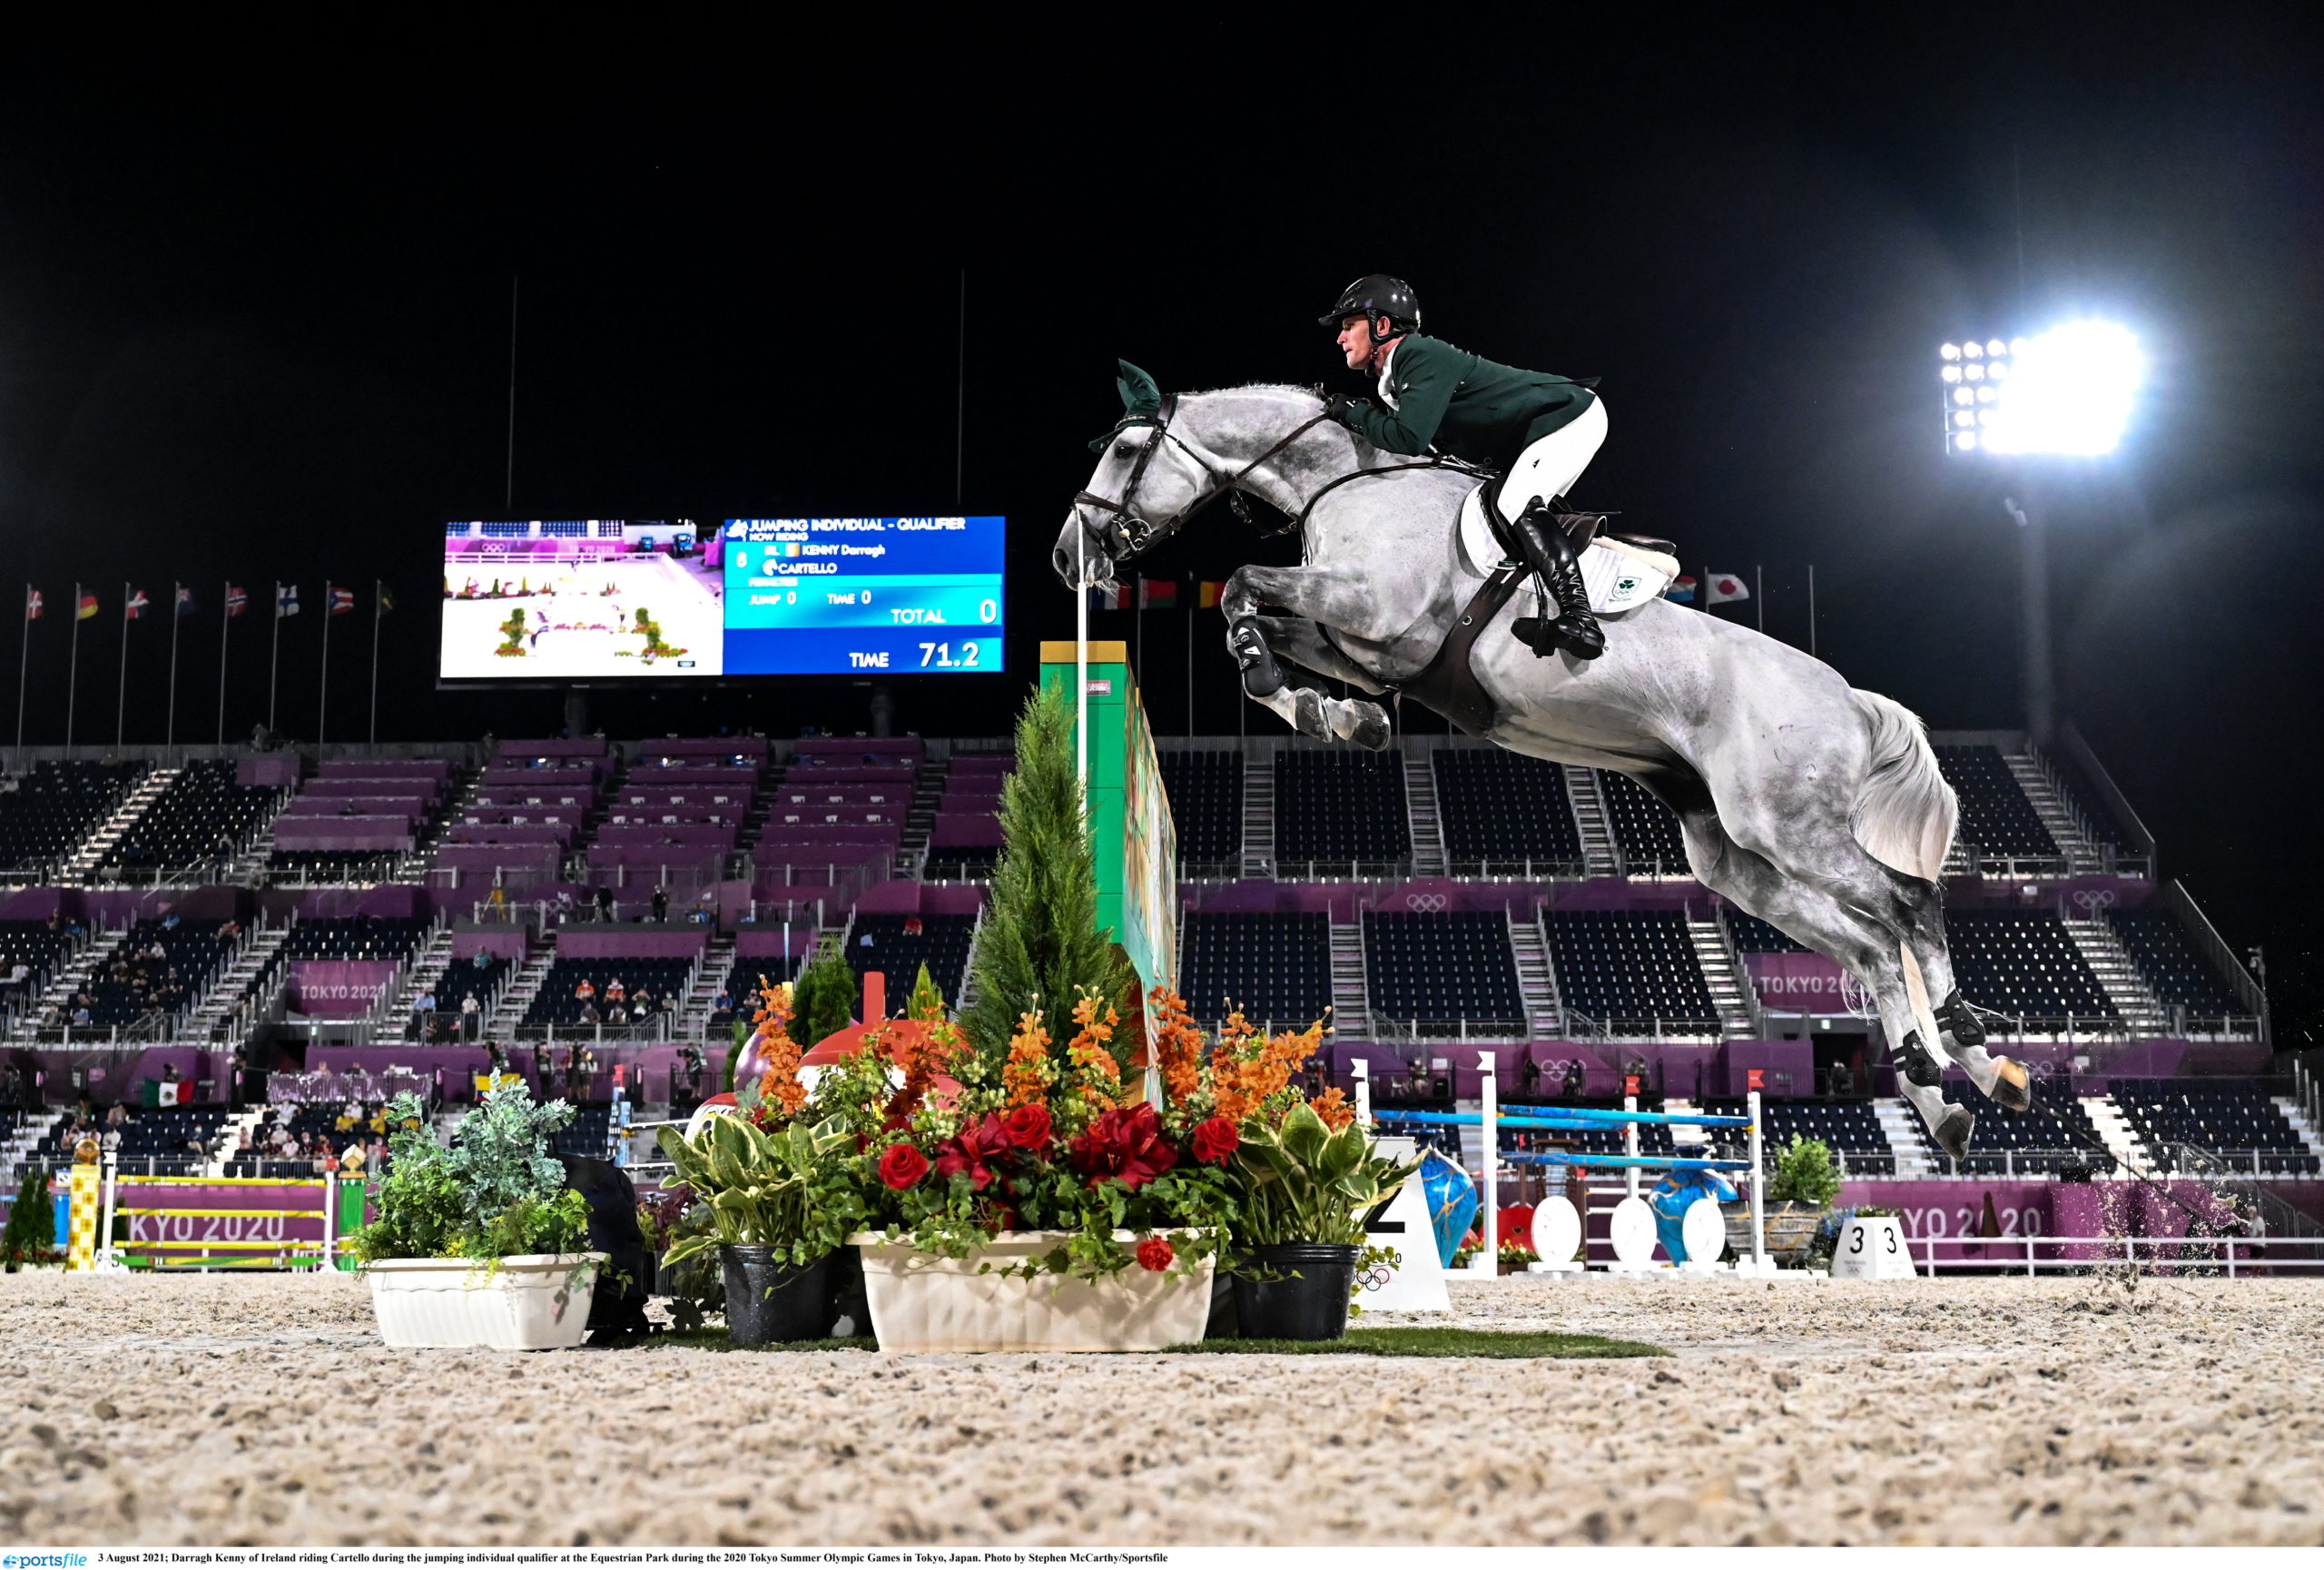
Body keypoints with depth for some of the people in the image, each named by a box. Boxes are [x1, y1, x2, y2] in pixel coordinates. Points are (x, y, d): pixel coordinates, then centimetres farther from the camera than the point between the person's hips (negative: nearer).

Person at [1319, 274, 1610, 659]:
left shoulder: (1421, 356, -20)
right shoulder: (1392, 376, 12)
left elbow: (1409, 439, -31)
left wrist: (1354, 413, -16)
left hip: (1571, 417, -11)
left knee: (1518, 507, -25)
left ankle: (1580, 620, -35)